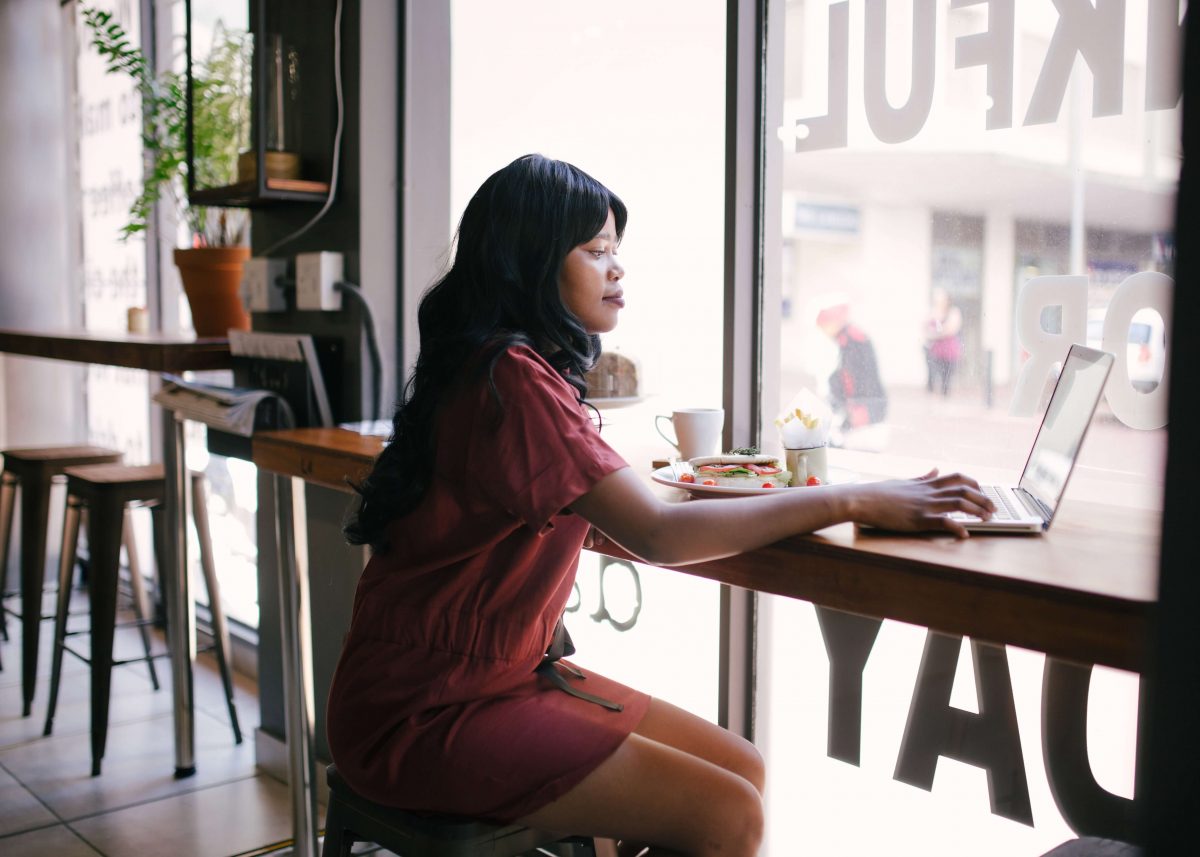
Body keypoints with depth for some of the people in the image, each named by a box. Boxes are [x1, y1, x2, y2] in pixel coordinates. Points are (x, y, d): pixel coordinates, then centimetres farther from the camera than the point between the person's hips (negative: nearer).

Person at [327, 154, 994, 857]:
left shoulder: (528, 372, 12)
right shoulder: (511, 377, -20)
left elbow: (601, 524, 7)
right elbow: (658, 535, -25)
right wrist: (857, 501, -20)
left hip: (508, 672, 9)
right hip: (427, 714, -9)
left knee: (742, 770, 4)